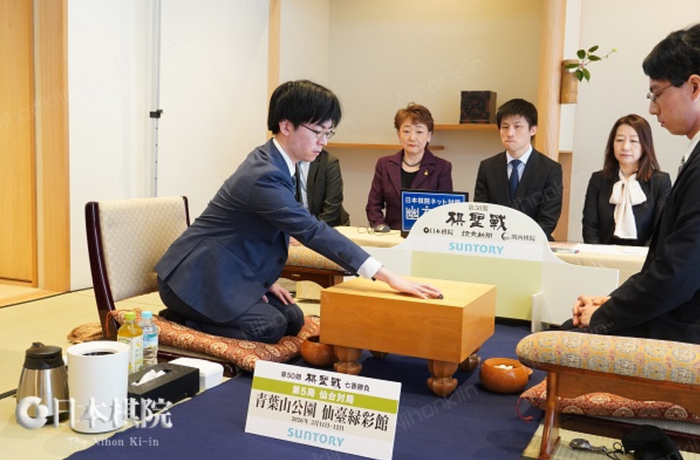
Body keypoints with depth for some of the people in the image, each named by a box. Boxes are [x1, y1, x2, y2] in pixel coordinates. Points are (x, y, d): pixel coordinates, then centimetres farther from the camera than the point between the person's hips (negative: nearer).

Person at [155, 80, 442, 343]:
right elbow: (313, 231, -34)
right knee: (269, 326, -20)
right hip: (195, 278, -10)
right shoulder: (264, 176, -28)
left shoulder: (270, 160, 4)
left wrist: (264, 280, 1)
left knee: (293, 319, 4)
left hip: (227, 274, 10)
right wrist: (387, 277, -36)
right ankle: (180, 318, -4)